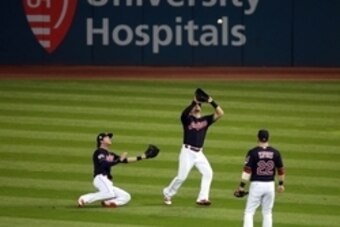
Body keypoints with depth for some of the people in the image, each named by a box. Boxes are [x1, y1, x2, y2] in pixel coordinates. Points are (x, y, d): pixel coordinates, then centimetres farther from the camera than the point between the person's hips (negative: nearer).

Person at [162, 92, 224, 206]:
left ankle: (202, 198, -10)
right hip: (188, 151, -5)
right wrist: (194, 102, -37)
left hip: (199, 153, 5)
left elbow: (220, 113, 1)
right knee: (181, 176, -7)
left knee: (208, 173, -11)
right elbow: (184, 113, -26)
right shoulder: (187, 119, -1)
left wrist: (212, 102, -13)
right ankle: (167, 194, 14)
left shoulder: (205, 120, 10)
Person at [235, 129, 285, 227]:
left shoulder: (253, 152, -9)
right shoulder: (275, 153, 1)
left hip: (256, 185, -3)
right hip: (270, 185, 3)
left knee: (249, 212, 2)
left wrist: (242, 186, -8)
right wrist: (281, 184, 22)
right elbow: (281, 170, 8)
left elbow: (247, 171, -13)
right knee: (267, 213, 14)